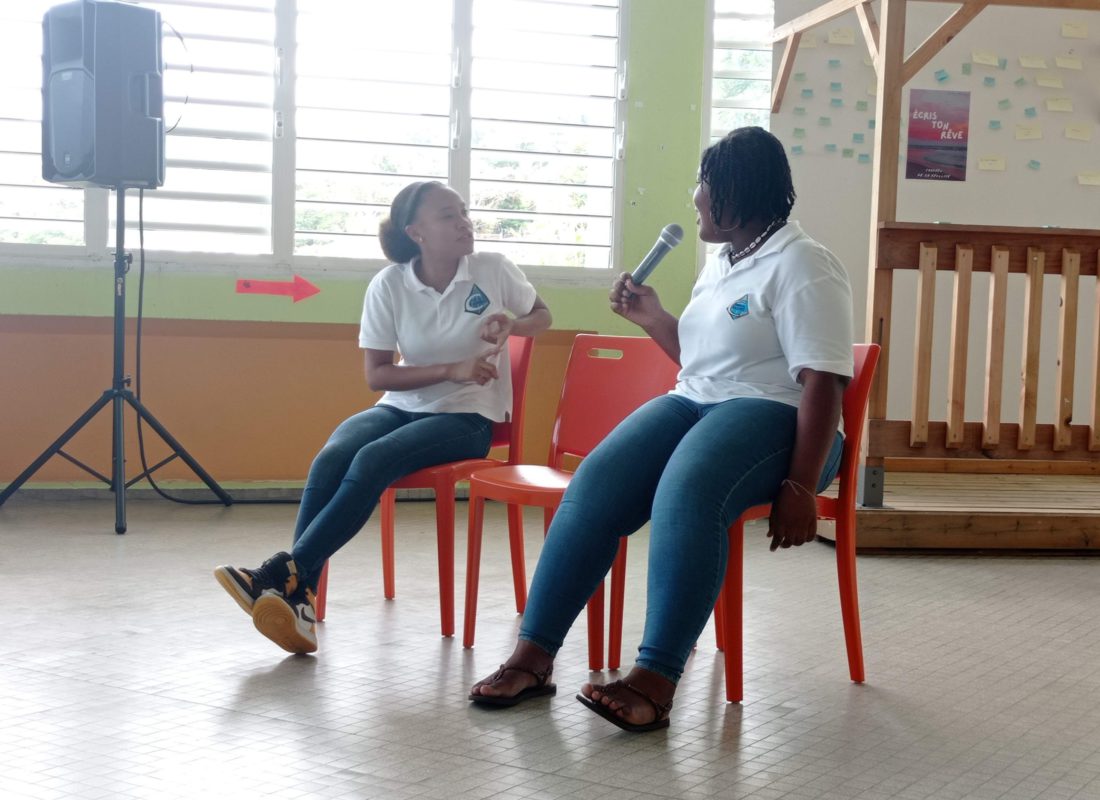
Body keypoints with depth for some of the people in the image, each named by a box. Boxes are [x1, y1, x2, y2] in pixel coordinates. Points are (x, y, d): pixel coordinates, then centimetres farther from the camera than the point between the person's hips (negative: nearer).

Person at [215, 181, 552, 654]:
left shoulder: (493, 269, -6)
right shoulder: (389, 285, -6)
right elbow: (377, 375, -5)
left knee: (373, 460, -31)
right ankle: (297, 597, -35)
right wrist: (451, 370, -18)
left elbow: (542, 317, 11)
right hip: (403, 406, 2)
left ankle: (284, 574, -33)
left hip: (467, 417, -2)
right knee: (331, 458, -30)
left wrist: (510, 324, -13)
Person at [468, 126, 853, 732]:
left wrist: (800, 487, -24)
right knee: (596, 483, -20)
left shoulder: (801, 267, -8)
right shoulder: (721, 263, 20)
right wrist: (652, 319, 19)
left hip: (773, 413, -7)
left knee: (685, 494, -38)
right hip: (692, 404, 8)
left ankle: (655, 682, -40)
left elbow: (821, 384, -17)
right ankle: (533, 656, -21)